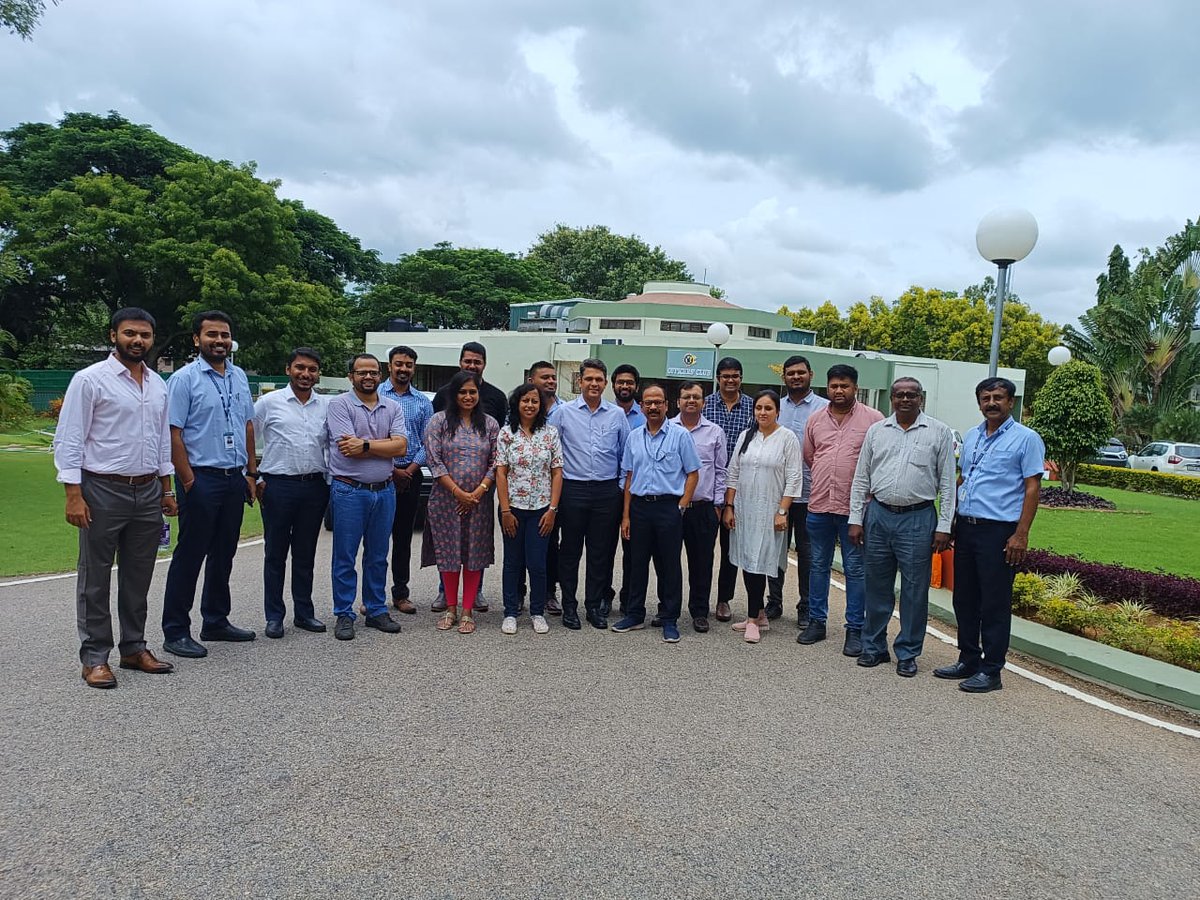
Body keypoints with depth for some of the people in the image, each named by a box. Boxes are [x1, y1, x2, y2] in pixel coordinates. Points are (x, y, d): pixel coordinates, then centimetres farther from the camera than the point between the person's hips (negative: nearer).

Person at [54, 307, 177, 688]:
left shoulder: (158, 384, 11)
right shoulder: (90, 379, -7)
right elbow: (68, 441, -9)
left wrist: (167, 490, 15)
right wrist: (74, 495, -15)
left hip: (148, 492, 6)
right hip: (103, 490, -5)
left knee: (138, 577, 13)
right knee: (95, 578, 5)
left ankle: (134, 648, 25)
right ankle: (95, 657, 15)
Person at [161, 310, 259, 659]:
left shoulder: (239, 377, 11)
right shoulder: (185, 378, -8)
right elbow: (173, 434, -11)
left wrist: (250, 473, 13)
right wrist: (188, 481, -15)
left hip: (235, 479, 6)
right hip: (201, 478, -6)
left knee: (223, 555, 15)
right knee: (189, 556, 0)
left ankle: (216, 622, 27)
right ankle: (176, 632, 10)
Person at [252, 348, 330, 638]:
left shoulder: (327, 406, 9)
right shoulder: (268, 402, 0)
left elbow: (333, 445, 17)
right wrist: (255, 479, -1)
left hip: (315, 486, 3)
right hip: (278, 485, -3)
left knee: (306, 554, 11)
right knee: (275, 554, 5)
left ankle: (304, 612, 22)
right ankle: (274, 616, 15)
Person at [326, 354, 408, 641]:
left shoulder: (392, 408, 8)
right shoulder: (339, 405, -4)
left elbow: (401, 447, -6)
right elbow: (349, 449, -16)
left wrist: (365, 444, -13)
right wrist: (385, 443, -8)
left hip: (384, 491, 4)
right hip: (349, 491, -4)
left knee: (377, 557, 13)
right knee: (345, 558, 3)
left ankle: (376, 611, 23)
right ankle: (344, 615, 13)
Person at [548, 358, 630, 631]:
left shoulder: (617, 414, 7)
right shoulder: (563, 412, 2)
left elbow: (626, 454, 12)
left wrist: (625, 486, 9)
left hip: (607, 491, 2)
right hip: (574, 489, -1)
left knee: (601, 552, 8)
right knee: (570, 550, 5)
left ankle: (595, 605, 20)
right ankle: (569, 605, 17)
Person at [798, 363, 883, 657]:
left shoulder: (873, 419, -4)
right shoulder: (815, 420, 9)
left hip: (855, 508, -4)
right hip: (819, 505, 4)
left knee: (855, 570, 4)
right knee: (818, 566, 13)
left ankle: (855, 629, 13)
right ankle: (816, 622, 25)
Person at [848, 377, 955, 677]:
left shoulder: (939, 432, 0)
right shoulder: (876, 431, 7)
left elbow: (947, 483, 0)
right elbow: (861, 478, 9)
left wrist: (943, 526, -5)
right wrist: (855, 519, 4)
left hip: (918, 519, -2)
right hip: (878, 516, 3)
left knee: (915, 590, 3)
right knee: (877, 586, 11)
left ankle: (908, 654, 17)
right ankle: (874, 647, 24)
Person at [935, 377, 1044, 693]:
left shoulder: (1026, 438, -4)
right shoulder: (971, 436, 15)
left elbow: (1033, 488, -8)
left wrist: (1021, 534, -15)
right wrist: (952, 522, 14)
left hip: (998, 531, -7)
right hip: (966, 527, 7)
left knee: (995, 604, 0)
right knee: (964, 599, 13)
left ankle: (991, 671, 9)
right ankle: (968, 660, 26)